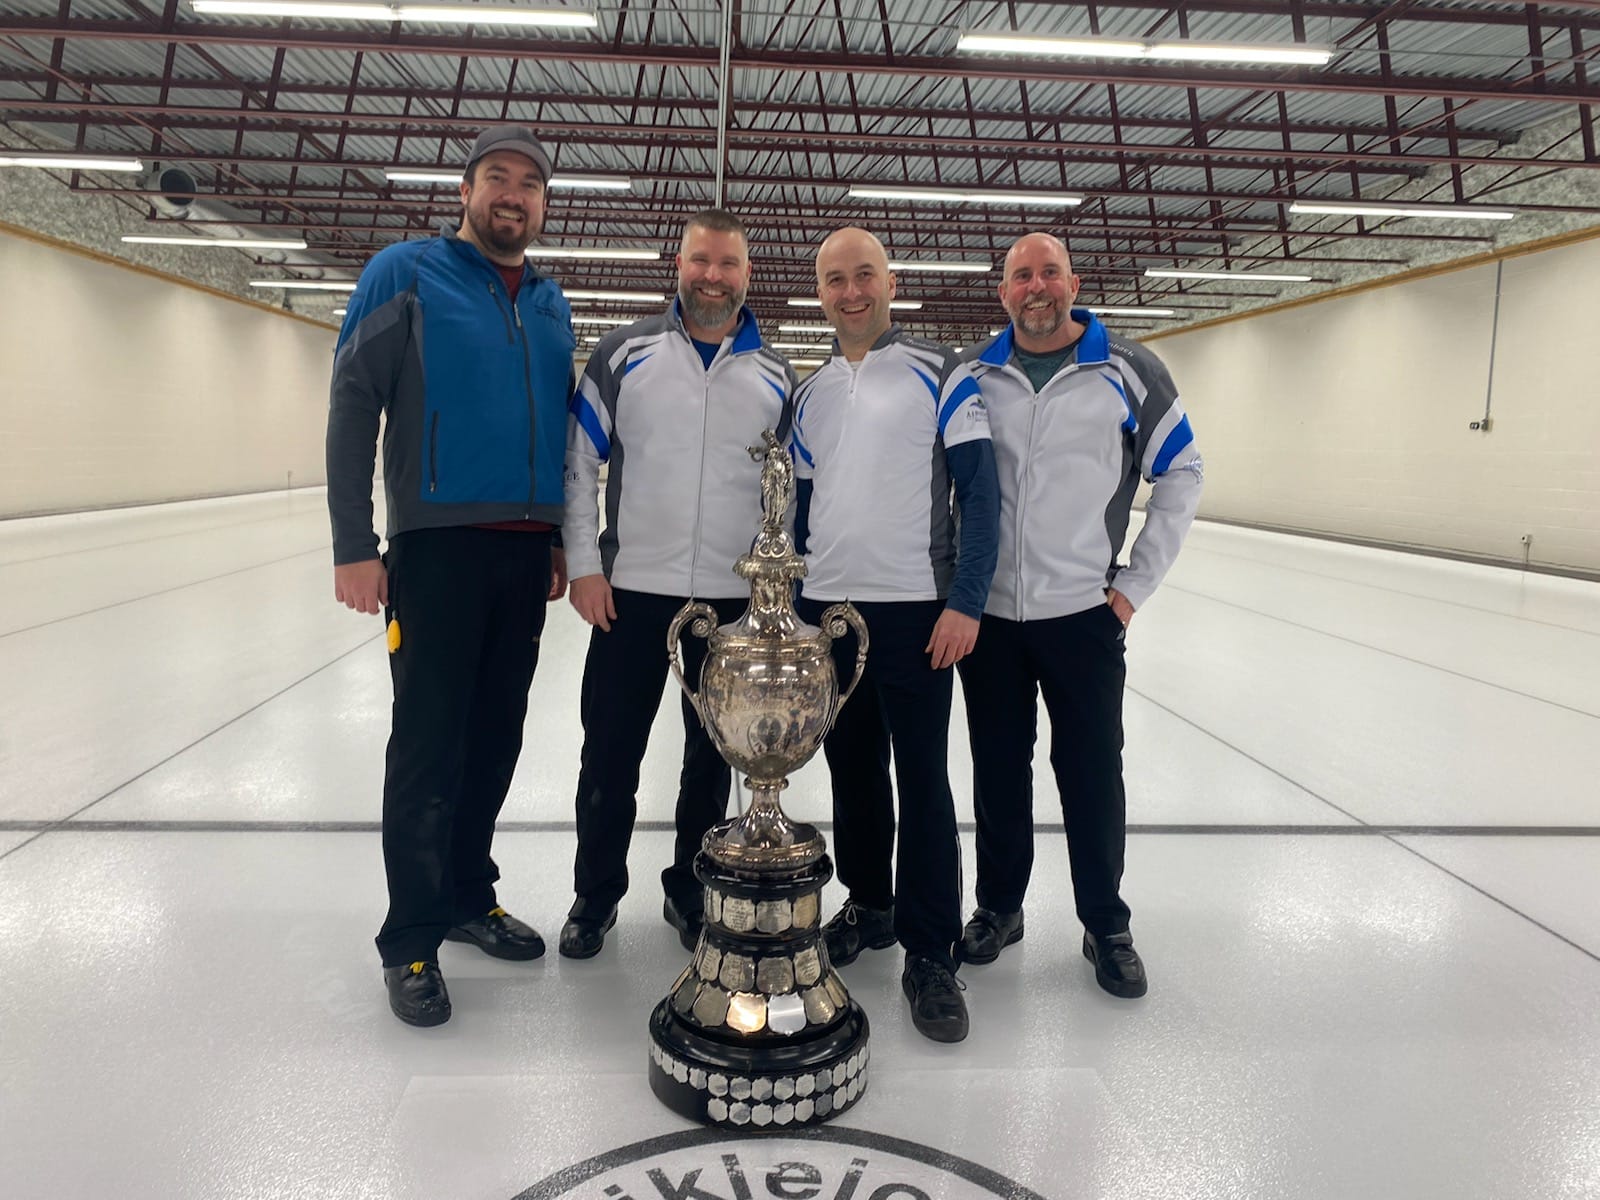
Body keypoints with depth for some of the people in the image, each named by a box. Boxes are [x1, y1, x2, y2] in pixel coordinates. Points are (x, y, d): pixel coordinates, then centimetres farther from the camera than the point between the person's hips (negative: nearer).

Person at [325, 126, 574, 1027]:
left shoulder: (553, 304, 13)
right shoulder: (407, 274, -2)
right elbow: (352, 405, -7)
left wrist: (563, 538, 14)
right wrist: (354, 545, -14)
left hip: (526, 551, 5)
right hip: (439, 545, -5)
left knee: (496, 736, 11)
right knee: (429, 743, -1)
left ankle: (469, 897, 28)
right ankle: (412, 941, 12)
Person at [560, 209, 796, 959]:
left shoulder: (774, 376, 6)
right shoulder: (624, 354, 1)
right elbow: (578, 463, 1)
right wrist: (584, 566, -6)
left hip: (734, 600, 2)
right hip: (630, 591, -1)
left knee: (713, 756, 12)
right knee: (611, 754, 7)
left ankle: (689, 893, 31)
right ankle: (595, 897, 26)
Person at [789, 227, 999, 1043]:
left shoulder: (938, 375, -2)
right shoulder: (811, 394, 14)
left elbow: (981, 493, -7)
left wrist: (965, 602, -15)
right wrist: (793, 603, 13)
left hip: (914, 610, -5)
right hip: (826, 608, 5)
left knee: (922, 779, -2)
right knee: (852, 771, 14)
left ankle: (930, 954, 8)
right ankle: (869, 907, 31)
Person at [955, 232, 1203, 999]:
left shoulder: (1127, 370, -2)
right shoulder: (974, 376, 5)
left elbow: (1181, 474, 2)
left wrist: (1136, 584, -2)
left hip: (1083, 612, -2)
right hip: (987, 612, 2)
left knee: (1092, 771, 6)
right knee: (998, 769, 12)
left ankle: (1107, 928, 23)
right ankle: (998, 909, 29)